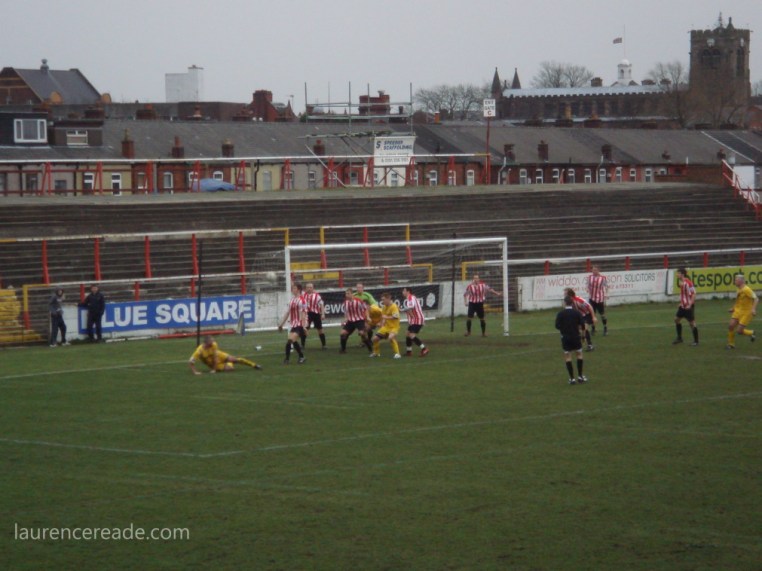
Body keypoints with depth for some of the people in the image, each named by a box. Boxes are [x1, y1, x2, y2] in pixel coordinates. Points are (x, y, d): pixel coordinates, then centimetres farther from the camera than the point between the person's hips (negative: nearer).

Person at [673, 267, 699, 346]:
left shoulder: (688, 283, -19)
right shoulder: (681, 282, 6)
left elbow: (694, 294, -19)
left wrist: (690, 305, -21)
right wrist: (681, 303, 14)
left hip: (688, 306, -9)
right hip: (683, 306, 9)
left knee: (692, 322, -2)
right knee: (677, 319, 10)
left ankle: (696, 341, 7)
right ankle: (679, 338, 22)